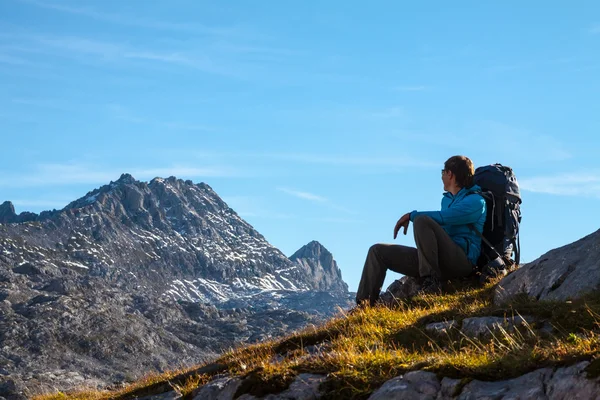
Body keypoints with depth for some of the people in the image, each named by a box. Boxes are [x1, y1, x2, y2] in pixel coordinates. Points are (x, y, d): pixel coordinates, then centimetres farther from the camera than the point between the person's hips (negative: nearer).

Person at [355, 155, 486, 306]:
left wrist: (411, 215, -9)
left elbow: (444, 217, -19)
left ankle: (431, 282, -30)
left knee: (422, 220, -31)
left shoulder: (475, 201, -4)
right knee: (378, 251, 6)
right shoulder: (447, 199, 24)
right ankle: (364, 305, -4)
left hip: (461, 260, -9)